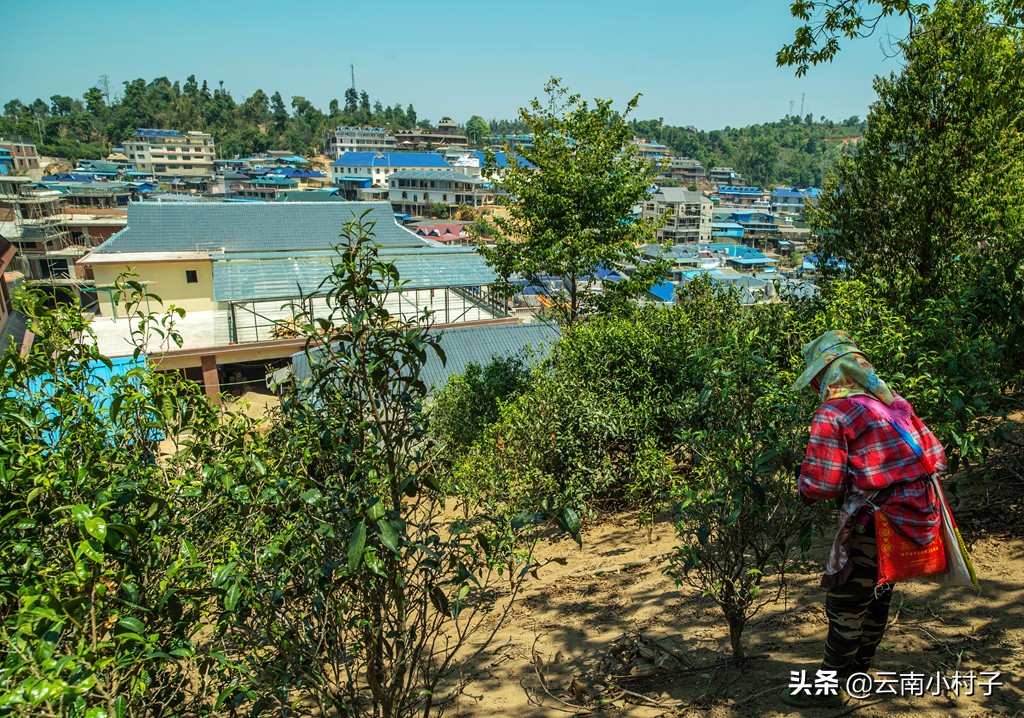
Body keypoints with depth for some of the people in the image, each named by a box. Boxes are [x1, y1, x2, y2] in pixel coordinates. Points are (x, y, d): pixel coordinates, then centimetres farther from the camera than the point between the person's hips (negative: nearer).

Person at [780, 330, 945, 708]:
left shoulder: (831, 414, -16)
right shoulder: (894, 403, 7)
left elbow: (820, 486, -19)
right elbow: (935, 455, 11)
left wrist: (803, 481, 2)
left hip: (873, 524, -8)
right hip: (917, 516, 8)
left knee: (845, 605, 7)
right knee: (876, 596, 23)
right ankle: (857, 671, 41)